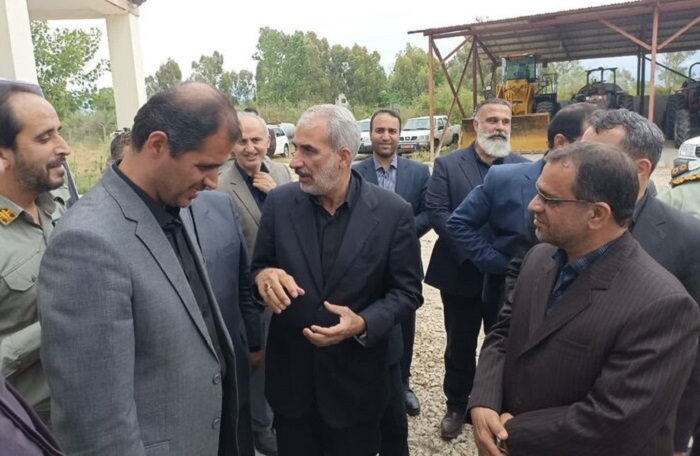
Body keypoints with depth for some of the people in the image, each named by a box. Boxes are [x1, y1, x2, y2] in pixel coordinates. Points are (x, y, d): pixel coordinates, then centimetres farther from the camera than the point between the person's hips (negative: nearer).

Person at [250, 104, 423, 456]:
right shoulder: (279, 203, -6)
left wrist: (363, 323, -23)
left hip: (356, 379, -1)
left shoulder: (393, 212, -12)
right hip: (290, 375, 2)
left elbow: (407, 291, -6)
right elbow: (257, 268, 3)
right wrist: (264, 276, -21)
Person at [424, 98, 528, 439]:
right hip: (462, 273, -1)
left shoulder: (523, 166, 3)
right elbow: (435, 211, -11)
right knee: (460, 346, 14)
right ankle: (457, 406, 34)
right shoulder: (448, 164, -2)